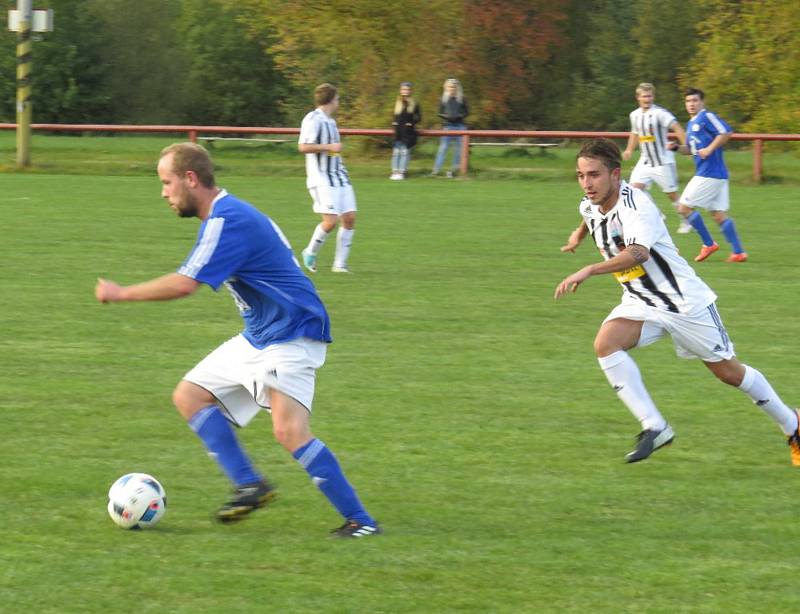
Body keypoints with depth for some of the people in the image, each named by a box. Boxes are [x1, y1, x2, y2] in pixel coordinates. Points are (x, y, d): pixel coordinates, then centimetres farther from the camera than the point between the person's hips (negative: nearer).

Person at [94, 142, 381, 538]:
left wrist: (121, 294, -16)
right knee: (189, 395, 8)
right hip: (259, 338, 11)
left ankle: (359, 520, -18)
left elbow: (184, 285, -29)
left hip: (291, 336, -11)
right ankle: (249, 486, 4)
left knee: (288, 431, -23)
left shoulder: (227, 221, -21)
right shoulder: (229, 215, 12)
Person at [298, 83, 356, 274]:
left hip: (339, 177, 9)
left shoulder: (330, 121, 17)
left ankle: (340, 264, 8)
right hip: (322, 179, -9)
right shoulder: (313, 119, -11)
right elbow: (303, 147, -20)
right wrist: (330, 147, -18)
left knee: (349, 218, 1)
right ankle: (310, 253, 8)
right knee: (331, 221, -16)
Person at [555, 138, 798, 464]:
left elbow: (638, 254, -49)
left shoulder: (635, 206, -29)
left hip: (685, 301, -7)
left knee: (729, 372, 5)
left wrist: (588, 271, -57)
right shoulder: (590, 205, -3)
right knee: (605, 343, -23)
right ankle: (654, 427, -19)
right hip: (639, 303, 7)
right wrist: (579, 234, 34)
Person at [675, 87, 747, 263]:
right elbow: (691, 149, 28)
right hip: (718, 176, 9)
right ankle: (738, 252, 4)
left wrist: (709, 149, -21)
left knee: (684, 207, -3)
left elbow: (726, 132, -21)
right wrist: (676, 148, 11)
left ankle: (708, 243, 3)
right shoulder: (691, 124, 19)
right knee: (719, 214, 7)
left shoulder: (707, 117, -9)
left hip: (709, 174, -9)